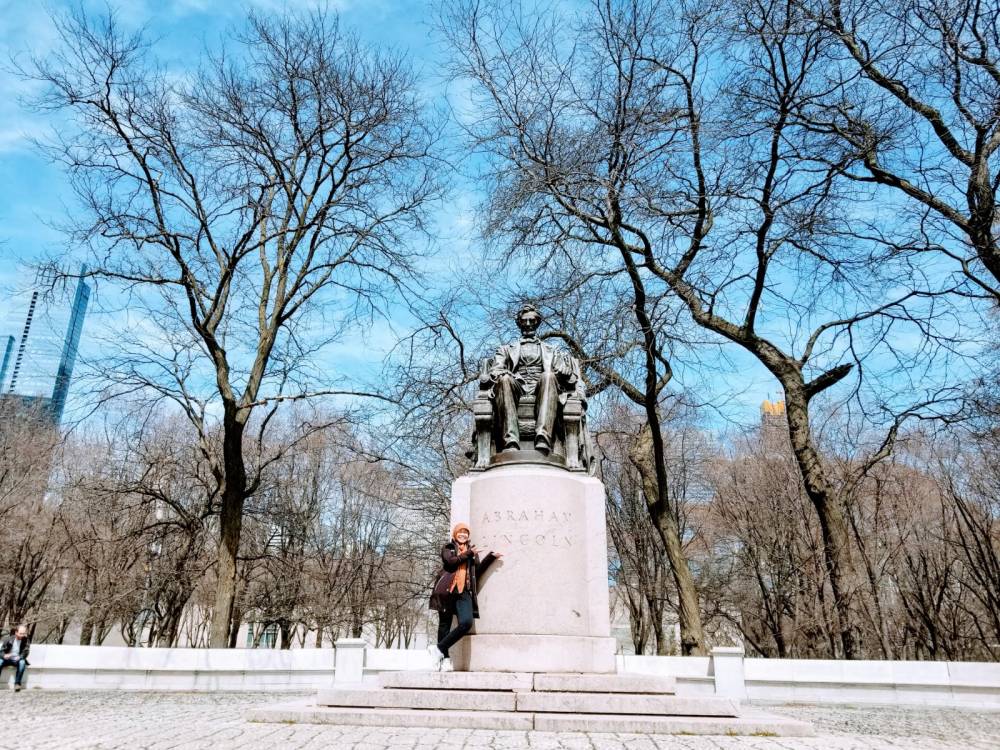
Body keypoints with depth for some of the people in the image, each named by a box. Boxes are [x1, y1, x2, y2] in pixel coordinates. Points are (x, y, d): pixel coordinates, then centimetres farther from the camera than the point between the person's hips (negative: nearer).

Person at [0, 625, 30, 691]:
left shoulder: (26, 640, -4)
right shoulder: (9, 639, -3)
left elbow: (25, 653, -8)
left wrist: (19, 657, -31)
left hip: (17, 660, -1)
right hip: (8, 659, 1)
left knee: (22, 662, -35)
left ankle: (17, 684, -31)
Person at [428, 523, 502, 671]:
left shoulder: (473, 552, 26)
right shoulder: (447, 548, 14)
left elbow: (477, 570, 14)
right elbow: (451, 561, -7)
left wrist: (491, 557, 6)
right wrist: (468, 554, -5)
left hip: (464, 592, 3)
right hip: (447, 591, -2)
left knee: (466, 622, -17)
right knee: (444, 624, -1)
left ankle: (439, 649, -7)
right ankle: (445, 659, 8)